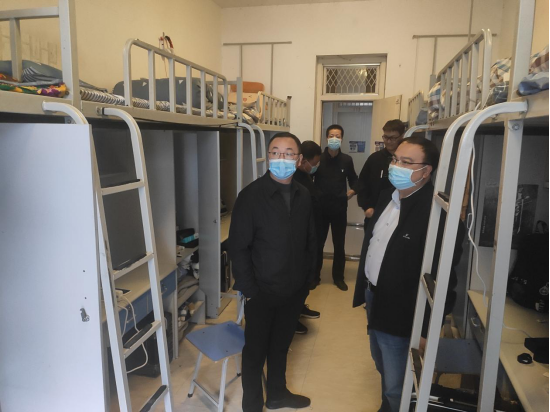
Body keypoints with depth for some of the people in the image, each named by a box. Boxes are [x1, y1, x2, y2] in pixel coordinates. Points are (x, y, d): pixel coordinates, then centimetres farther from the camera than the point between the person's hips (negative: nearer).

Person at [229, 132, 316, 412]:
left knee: (281, 346, 23)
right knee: (256, 350, 13)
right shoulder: (251, 195, -15)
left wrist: (307, 280, 7)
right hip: (263, 293, -4)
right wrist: (249, 290, -14)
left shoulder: (303, 196, 0)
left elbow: (310, 241, 7)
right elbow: (238, 247, -14)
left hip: (294, 291, 5)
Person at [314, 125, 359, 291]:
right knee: (318, 243, 7)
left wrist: (353, 191, -1)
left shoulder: (347, 160, 1)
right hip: (320, 208, -1)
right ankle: (314, 276, 23)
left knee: (339, 244, 10)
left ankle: (338, 277, 27)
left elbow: (353, 179, 16)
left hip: (339, 209, 2)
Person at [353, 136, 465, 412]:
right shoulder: (388, 196, 1)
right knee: (383, 367, 30)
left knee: (396, 389, 11)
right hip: (374, 298, 8)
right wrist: (365, 289, 13)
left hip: (399, 314, -8)